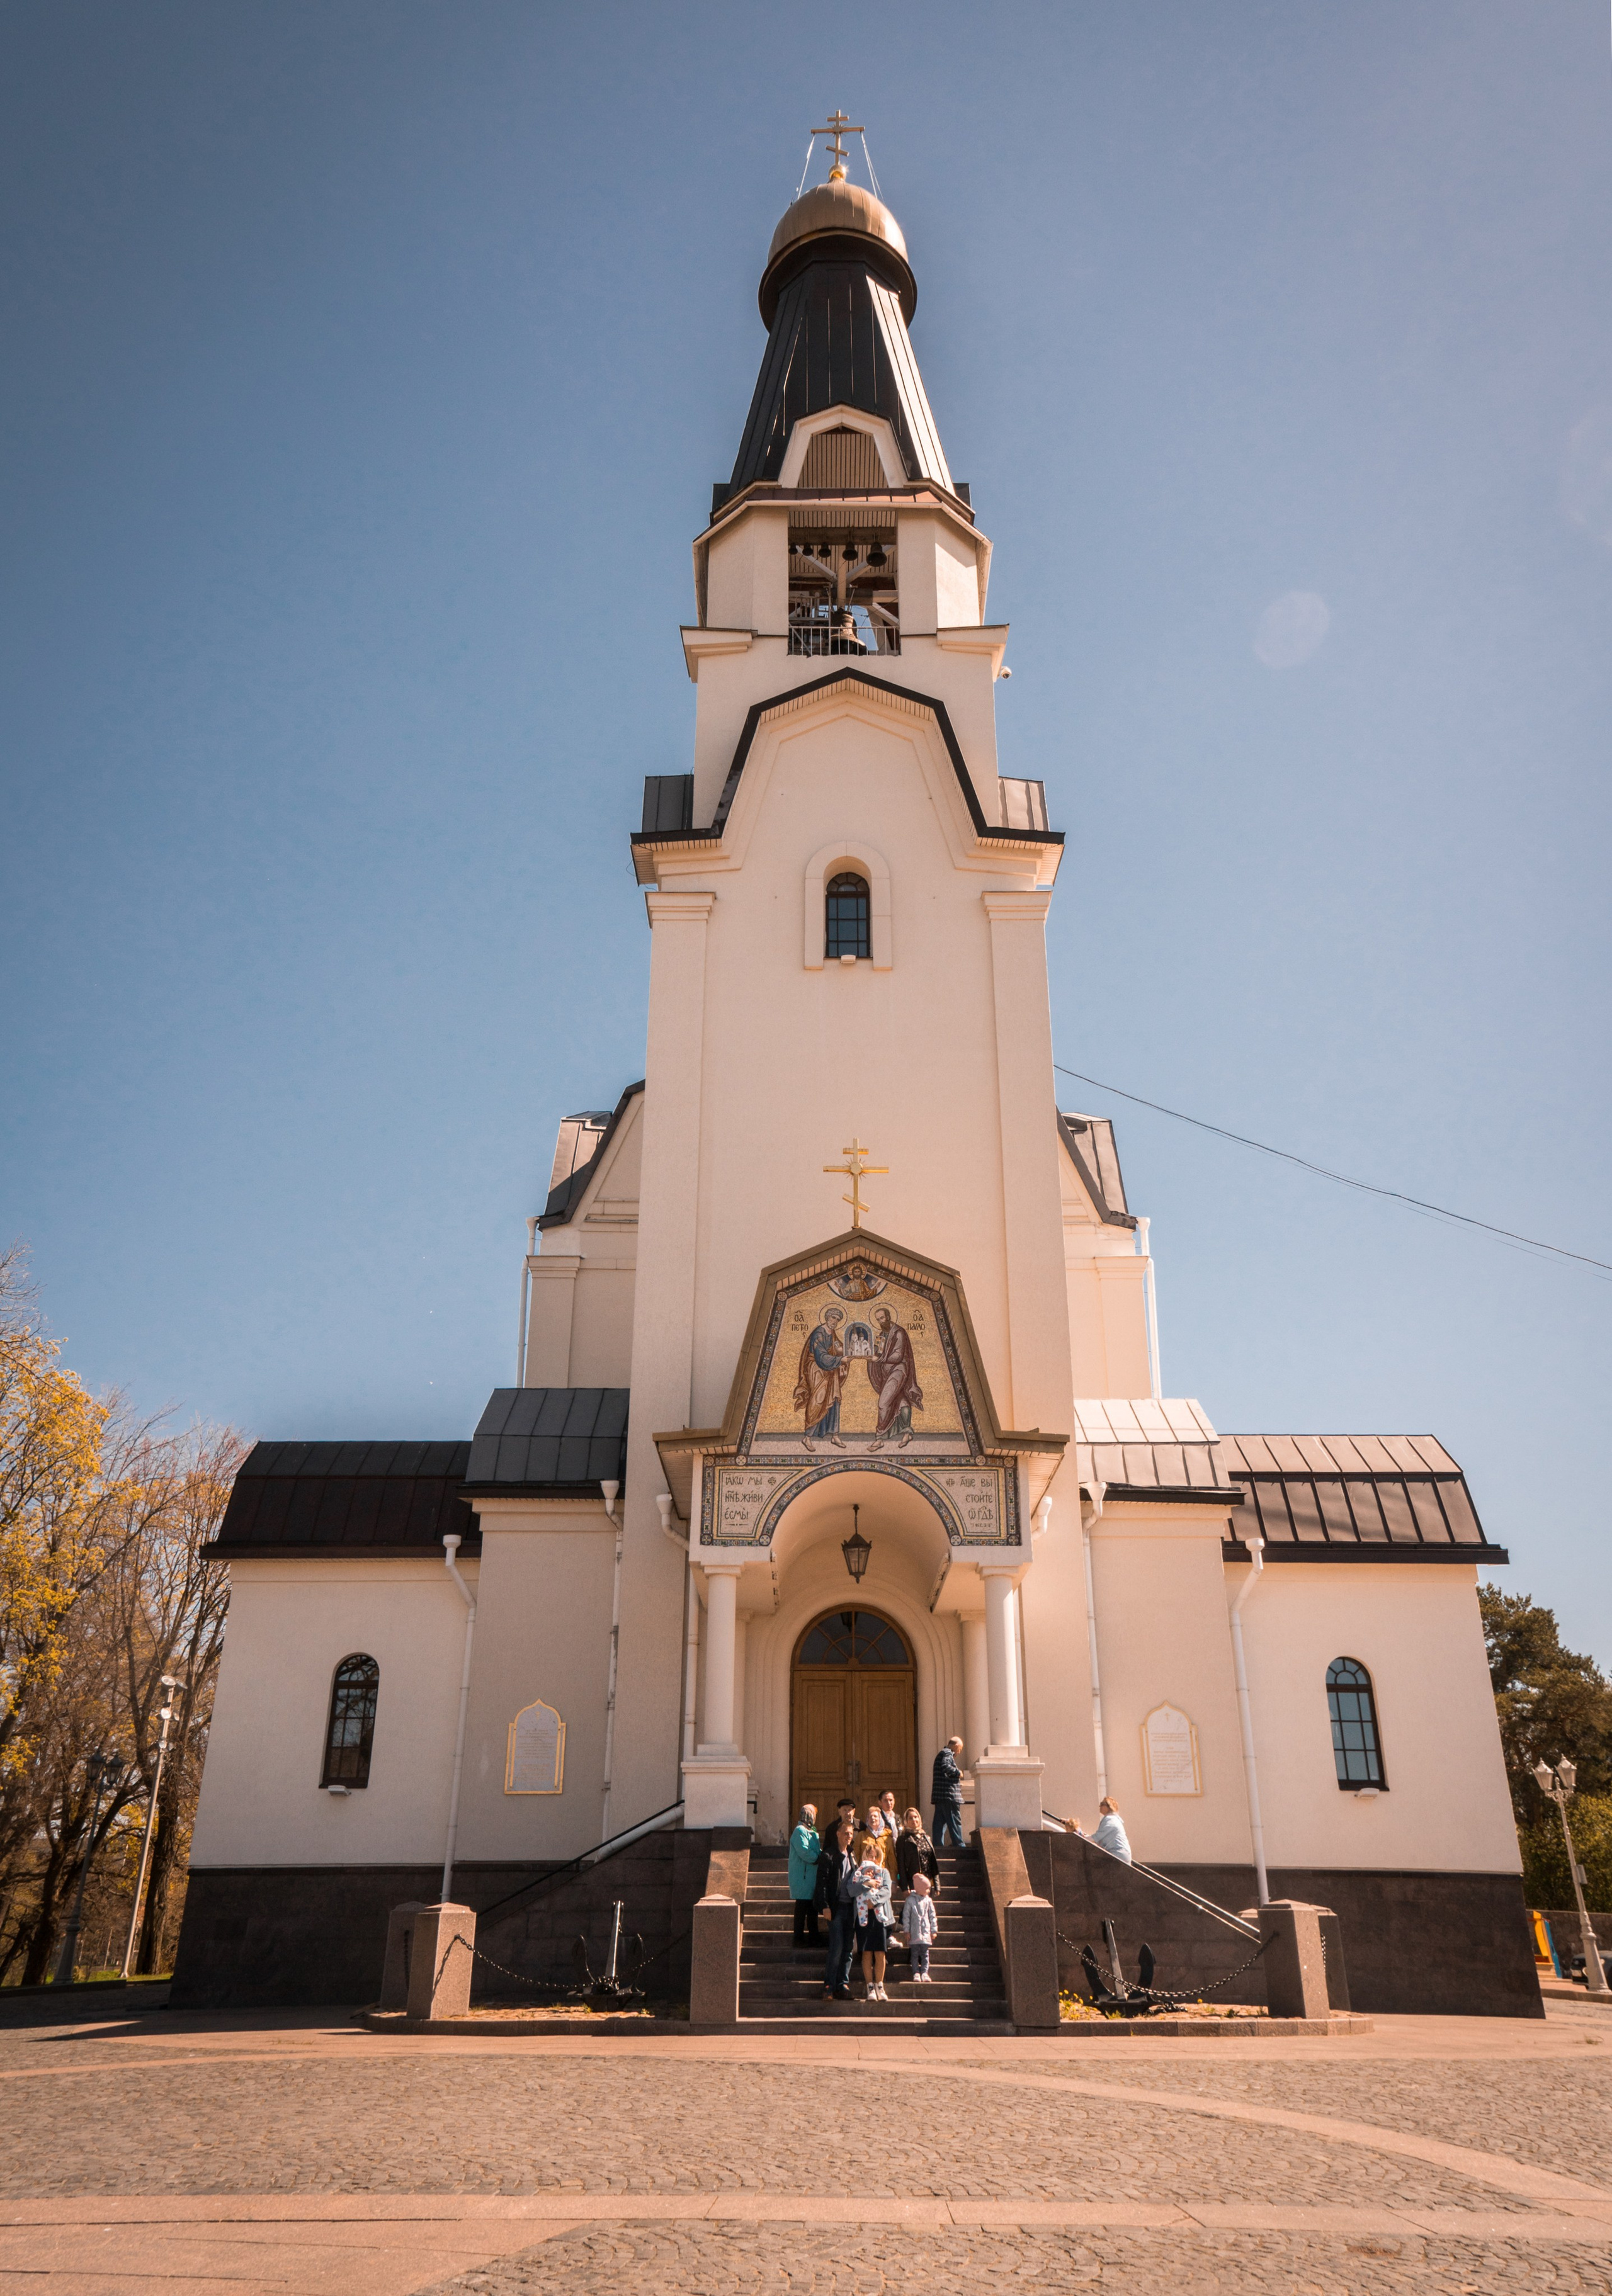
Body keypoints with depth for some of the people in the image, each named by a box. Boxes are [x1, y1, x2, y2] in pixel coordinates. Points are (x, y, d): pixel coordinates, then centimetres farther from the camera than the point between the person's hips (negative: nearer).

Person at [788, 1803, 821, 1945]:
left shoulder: (812, 1832, 18)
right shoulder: (800, 1831, -13)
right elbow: (804, 1852, -22)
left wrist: (822, 1856, 1)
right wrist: (820, 1857, -16)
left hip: (813, 1876, 9)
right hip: (803, 1878, -9)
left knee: (813, 1908, 12)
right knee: (802, 1908, -4)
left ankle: (813, 1937, 18)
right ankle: (799, 1938, 2)